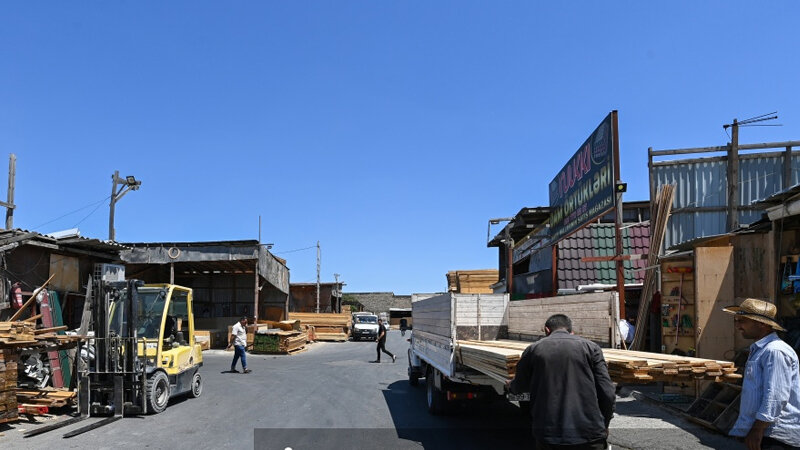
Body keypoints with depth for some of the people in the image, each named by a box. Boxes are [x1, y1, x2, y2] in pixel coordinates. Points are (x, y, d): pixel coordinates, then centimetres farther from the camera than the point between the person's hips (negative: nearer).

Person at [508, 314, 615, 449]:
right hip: (589, 434, -1)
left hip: (548, 436, 1)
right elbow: (607, 394, -3)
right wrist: (604, 425, 14)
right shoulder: (590, 347, 3)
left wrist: (511, 386, 43)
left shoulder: (533, 349, 5)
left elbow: (519, 388, 19)